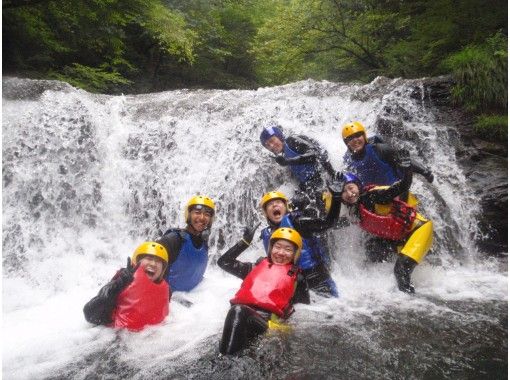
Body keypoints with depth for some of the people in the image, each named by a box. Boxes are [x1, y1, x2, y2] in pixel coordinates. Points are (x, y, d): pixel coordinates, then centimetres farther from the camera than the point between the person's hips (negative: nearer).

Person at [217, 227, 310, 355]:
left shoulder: (297, 279, 21)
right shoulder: (256, 267, 26)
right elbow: (224, 262, 28)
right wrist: (245, 241, 25)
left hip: (268, 325, -2)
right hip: (237, 316, 2)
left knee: (238, 312, -35)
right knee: (237, 311, -35)